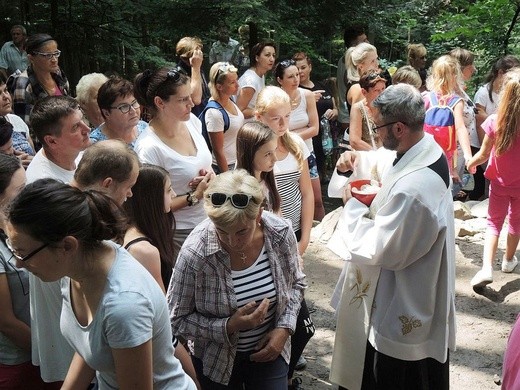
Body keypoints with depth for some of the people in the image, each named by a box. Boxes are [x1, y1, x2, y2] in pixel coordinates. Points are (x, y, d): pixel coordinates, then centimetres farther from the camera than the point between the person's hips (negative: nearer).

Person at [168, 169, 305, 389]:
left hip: (269, 350, 2)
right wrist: (228, 326, -27)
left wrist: (284, 328, -12)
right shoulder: (194, 253, -28)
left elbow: (295, 284, 1)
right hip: (217, 361, -1)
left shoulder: (281, 233, -19)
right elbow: (177, 320, -16)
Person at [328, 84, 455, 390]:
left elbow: (376, 250, -27)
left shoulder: (413, 189, -37)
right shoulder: (427, 150, -7)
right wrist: (357, 159, -5)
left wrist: (354, 205, -15)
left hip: (402, 312, -9)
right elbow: (385, 162, 15)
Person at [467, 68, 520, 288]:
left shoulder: (495, 121, -20)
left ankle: (487, 268, -6)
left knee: (494, 222, 10)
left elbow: (483, 155, -12)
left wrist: (470, 163, 8)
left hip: (500, 182, -1)